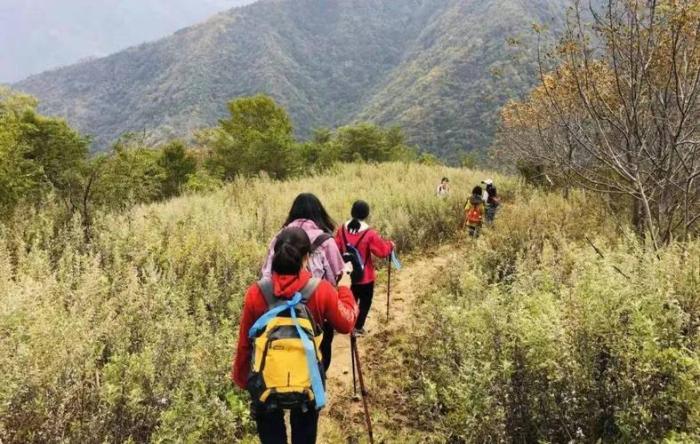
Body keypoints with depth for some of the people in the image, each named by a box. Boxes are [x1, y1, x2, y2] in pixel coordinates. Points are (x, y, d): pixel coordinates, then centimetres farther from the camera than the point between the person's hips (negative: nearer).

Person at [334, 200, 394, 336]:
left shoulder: (342, 230, -7)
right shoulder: (369, 234, -21)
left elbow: (336, 249, 1)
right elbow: (383, 250, -16)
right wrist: (390, 245, 3)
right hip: (365, 276, -5)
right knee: (365, 301, 14)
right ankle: (358, 327, 16)